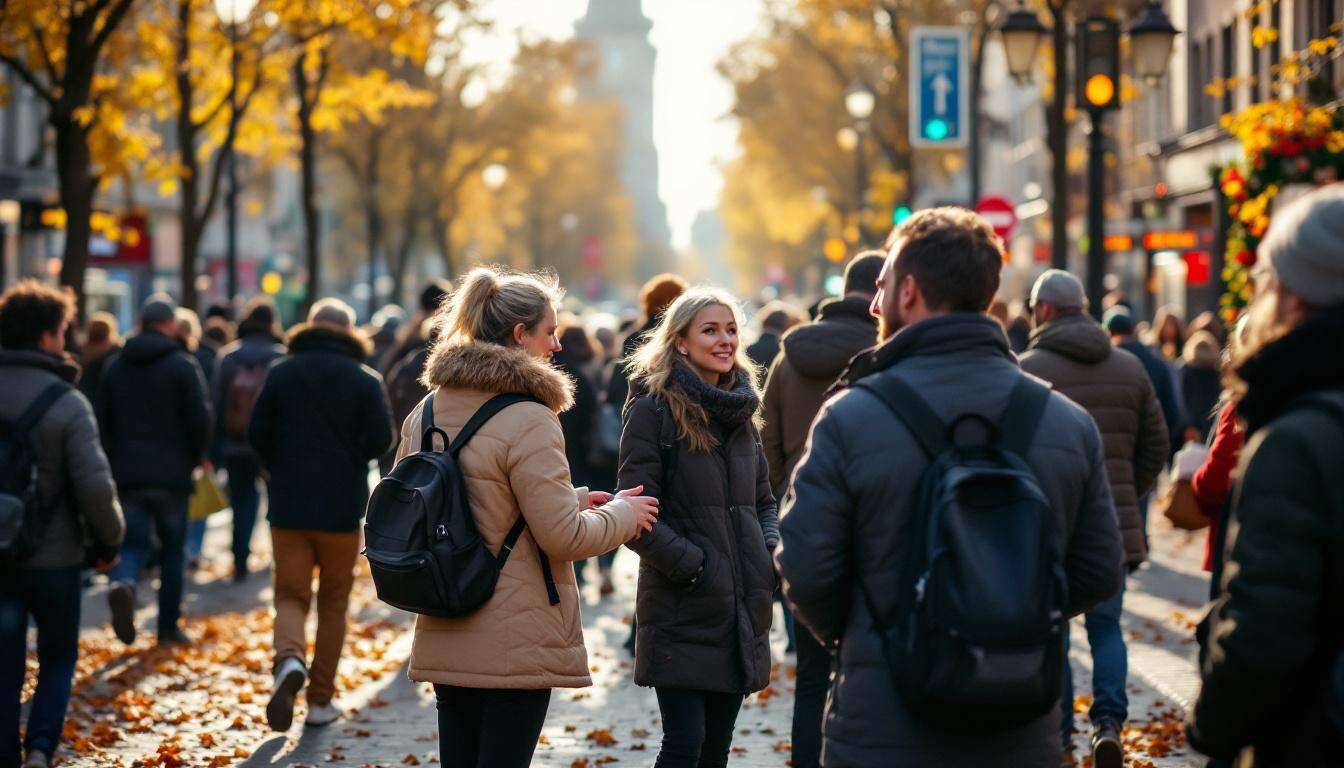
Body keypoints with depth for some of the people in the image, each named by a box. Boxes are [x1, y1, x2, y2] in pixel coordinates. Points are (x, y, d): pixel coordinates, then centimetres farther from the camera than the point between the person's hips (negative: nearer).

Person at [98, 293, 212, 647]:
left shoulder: (116, 366, 7)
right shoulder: (183, 365, -6)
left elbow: (102, 422, 10)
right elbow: (200, 419, -10)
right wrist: (196, 457, 7)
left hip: (127, 475, 3)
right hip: (172, 474, -3)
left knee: (134, 544, 6)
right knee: (173, 548, 11)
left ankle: (122, 583, -27)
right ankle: (168, 627, 13)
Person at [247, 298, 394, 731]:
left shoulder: (281, 373, 1)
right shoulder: (365, 379, -2)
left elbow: (256, 434, 0)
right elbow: (381, 440, -9)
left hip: (288, 505, 1)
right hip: (342, 509, 0)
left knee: (291, 596, 5)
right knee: (333, 602, 11)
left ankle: (290, 658, -27)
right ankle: (321, 701, 12)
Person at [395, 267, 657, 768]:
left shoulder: (426, 413, 8)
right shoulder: (528, 421, -16)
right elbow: (563, 536, -16)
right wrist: (622, 515, 5)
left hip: (444, 644, 7)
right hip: (515, 645, -7)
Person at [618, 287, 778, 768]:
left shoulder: (741, 413, 14)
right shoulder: (654, 410, -7)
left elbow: (763, 502, 22)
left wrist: (771, 552, 3)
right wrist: (693, 566, -16)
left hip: (741, 611, 7)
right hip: (682, 615, -7)